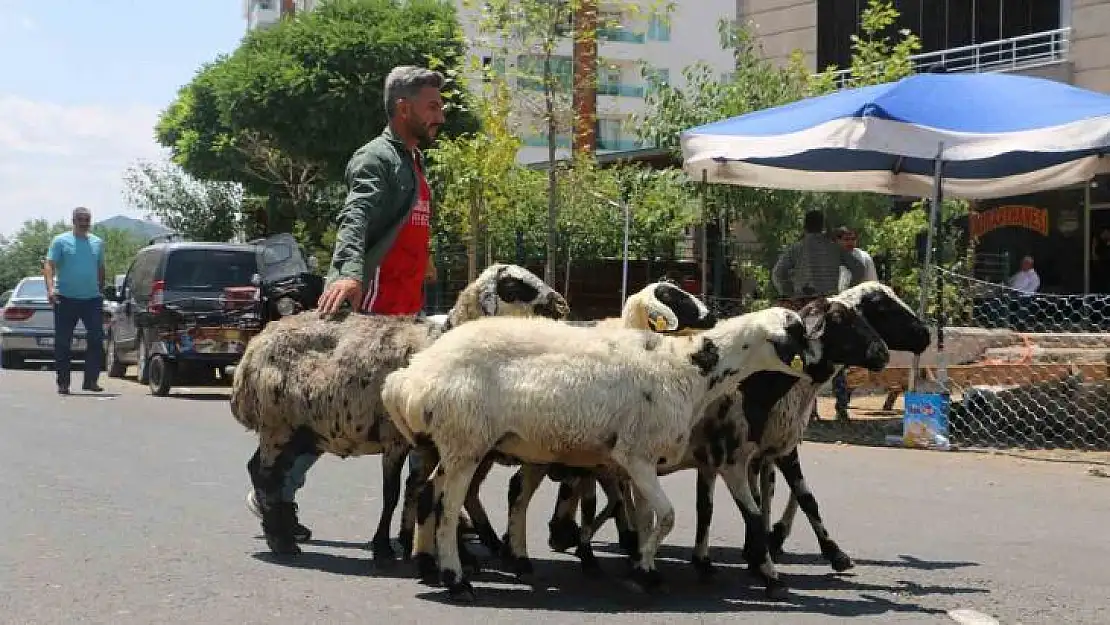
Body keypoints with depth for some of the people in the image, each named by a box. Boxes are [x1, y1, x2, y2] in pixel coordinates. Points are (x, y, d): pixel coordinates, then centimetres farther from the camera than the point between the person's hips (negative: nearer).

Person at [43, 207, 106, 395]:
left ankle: (91, 380, 1)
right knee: (63, 342, 0)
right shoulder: (61, 241, 1)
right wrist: (50, 288, -22)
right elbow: (49, 265, -7)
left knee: (96, 339, -5)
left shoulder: (97, 243, 14)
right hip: (66, 299, -3)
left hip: (92, 299, 3)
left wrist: (102, 291, 21)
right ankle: (63, 383, 7)